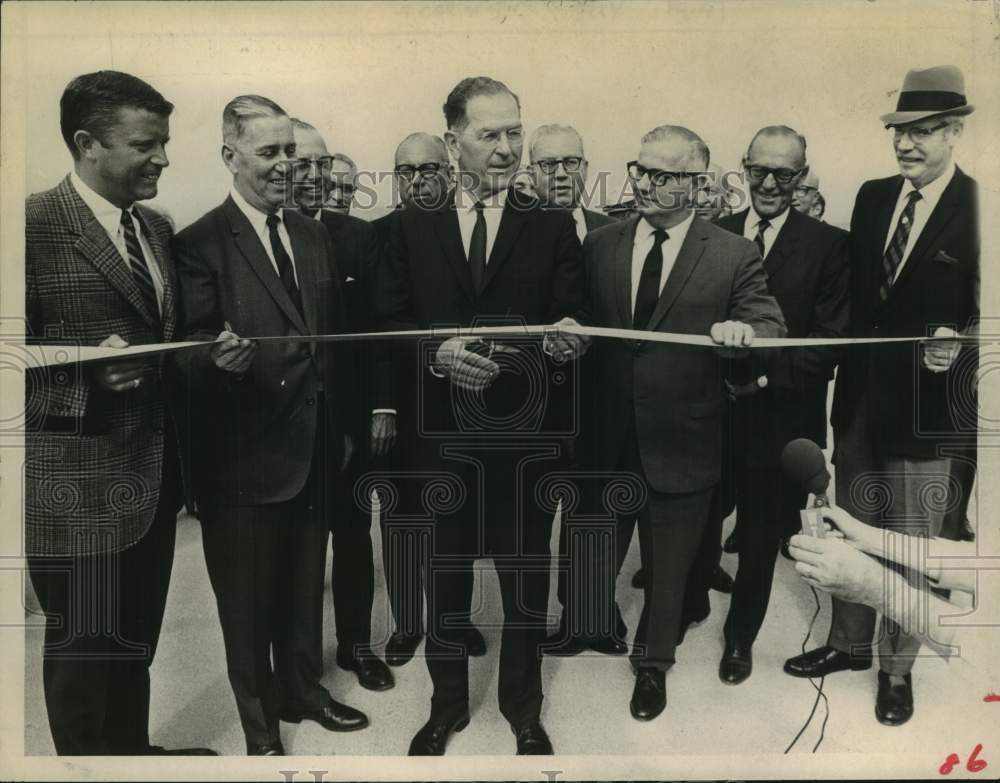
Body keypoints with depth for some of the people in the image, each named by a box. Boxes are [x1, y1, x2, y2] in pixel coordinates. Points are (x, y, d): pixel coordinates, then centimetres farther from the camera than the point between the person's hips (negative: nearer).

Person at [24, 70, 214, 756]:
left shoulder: (157, 228, 11)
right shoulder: (34, 226, -14)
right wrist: (87, 372, -28)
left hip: (155, 475, 7)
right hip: (78, 485, -7)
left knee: (137, 640, 21)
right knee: (84, 647, 8)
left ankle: (134, 750, 40)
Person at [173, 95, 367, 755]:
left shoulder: (315, 236, 9)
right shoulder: (200, 244, -11)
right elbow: (188, 351, -13)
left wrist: (343, 424, 14)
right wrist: (219, 359, -35)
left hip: (315, 449, 6)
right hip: (244, 455, -5)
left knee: (306, 584, 21)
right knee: (249, 600, 11)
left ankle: (304, 690, 42)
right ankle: (261, 728, 30)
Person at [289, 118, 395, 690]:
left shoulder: (359, 236, 1)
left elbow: (379, 326, 0)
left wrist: (383, 407, -4)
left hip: (350, 415, 2)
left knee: (353, 533, 13)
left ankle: (357, 642, 29)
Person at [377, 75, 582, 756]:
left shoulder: (553, 228, 2)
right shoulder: (412, 227, 5)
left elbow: (571, 326, -2)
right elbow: (390, 325, 2)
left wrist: (563, 341, -25)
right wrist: (437, 353, -17)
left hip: (527, 436, -1)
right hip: (441, 434, 1)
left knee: (527, 577, 12)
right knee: (445, 575, 15)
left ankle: (525, 710, 35)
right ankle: (448, 704, 37)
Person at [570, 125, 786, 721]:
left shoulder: (735, 256, -5)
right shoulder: (600, 245, 4)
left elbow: (772, 328, -8)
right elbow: (580, 321, 5)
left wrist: (744, 330, -31)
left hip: (681, 443, -2)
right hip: (606, 438, 3)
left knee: (668, 567, 16)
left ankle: (653, 665, 41)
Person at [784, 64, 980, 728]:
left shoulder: (976, 207, -11)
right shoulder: (873, 197, 6)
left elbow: (980, 311, -10)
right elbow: (855, 292, 9)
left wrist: (957, 343, -29)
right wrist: (845, 369, 2)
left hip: (924, 401, -5)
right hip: (860, 392, 5)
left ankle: (897, 668, 28)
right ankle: (849, 643, 37)